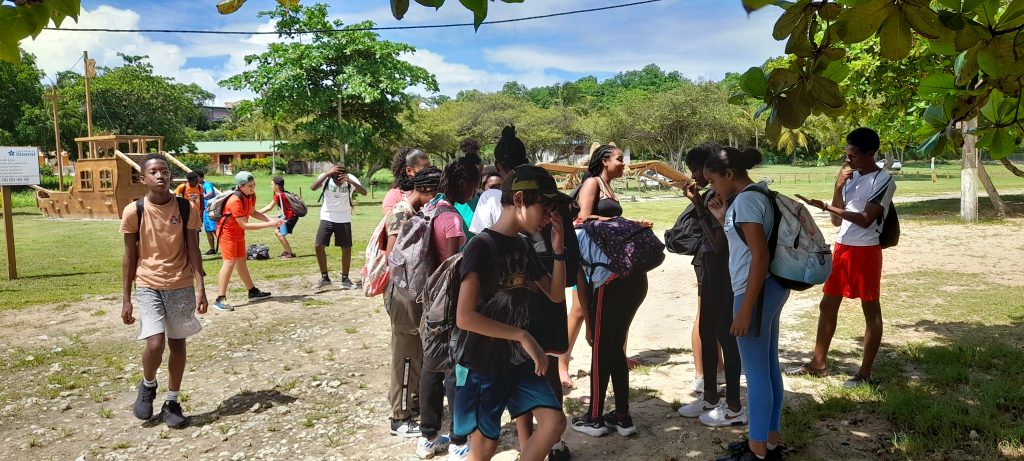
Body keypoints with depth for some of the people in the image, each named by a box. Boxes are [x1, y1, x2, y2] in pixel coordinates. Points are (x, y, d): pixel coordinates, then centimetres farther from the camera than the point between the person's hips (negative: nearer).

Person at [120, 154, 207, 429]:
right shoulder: (133, 212, -5)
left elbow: (193, 251, 1)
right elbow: (130, 257, 1)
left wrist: (200, 288, -8)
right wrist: (126, 298, 0)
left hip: (181, 286, 2)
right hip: (148, 287, -1)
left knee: (177, 344, 7)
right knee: (155, 343, -14)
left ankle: (172, 403, 22)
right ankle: (148, 386, 18)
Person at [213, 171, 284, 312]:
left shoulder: (251, 195, -6)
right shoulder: (235, 201, -31)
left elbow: (253, 212, 9)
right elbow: (244, 225, -32)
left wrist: (271, 219, -6)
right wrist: (268, 225, -31)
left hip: (238, 232, 9)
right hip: (227, 231, -9)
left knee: (241, 261, 18)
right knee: (230, 262, -17)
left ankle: (253, 292, 28)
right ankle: (220, 299, -17)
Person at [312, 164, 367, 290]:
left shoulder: (350, 178, -13)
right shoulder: (325, 177, -14)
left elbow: (364, 192, -25)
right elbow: (313, 187, -32)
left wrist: (350, 181, -40)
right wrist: (327, 173, -41)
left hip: (344, 219, 0)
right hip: (327, 218, 0)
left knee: (346, 248, 0)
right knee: (319, 246, -7)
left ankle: (345, 279, 14)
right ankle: (324, 278, 7)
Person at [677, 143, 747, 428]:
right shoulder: (710, 195, 9)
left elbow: (719, 243, -23)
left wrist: (699, 207, -18)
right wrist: (698, 203, 6)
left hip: (723, 271, -10)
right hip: (709, 269, 10)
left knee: (725, 335, -1)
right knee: (706, 332, 16)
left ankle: (734, 408, 10)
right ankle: (710, 397, 29)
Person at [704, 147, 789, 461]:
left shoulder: (745, 200, -17)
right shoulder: (757, 195, 13)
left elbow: (760, 256, -22)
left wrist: (745, 309, -22)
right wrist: (723, 220, 10)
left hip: (756, 292, -10)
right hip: (769, 289, 10)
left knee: (756, 372, -1)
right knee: (769, 367, 15)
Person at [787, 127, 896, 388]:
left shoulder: (883, 180, -10)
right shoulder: (850, 176, 11)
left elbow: (865, 219, -20)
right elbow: (837, 221, 8)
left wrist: (826, 206, -21)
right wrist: (838, 187, -4)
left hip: (866, 251, -8)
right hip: (841, 248, 8)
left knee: (871, 310, 2)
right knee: (827, 305, 12)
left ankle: (865, 373, 9)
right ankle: (818, 364, 22)